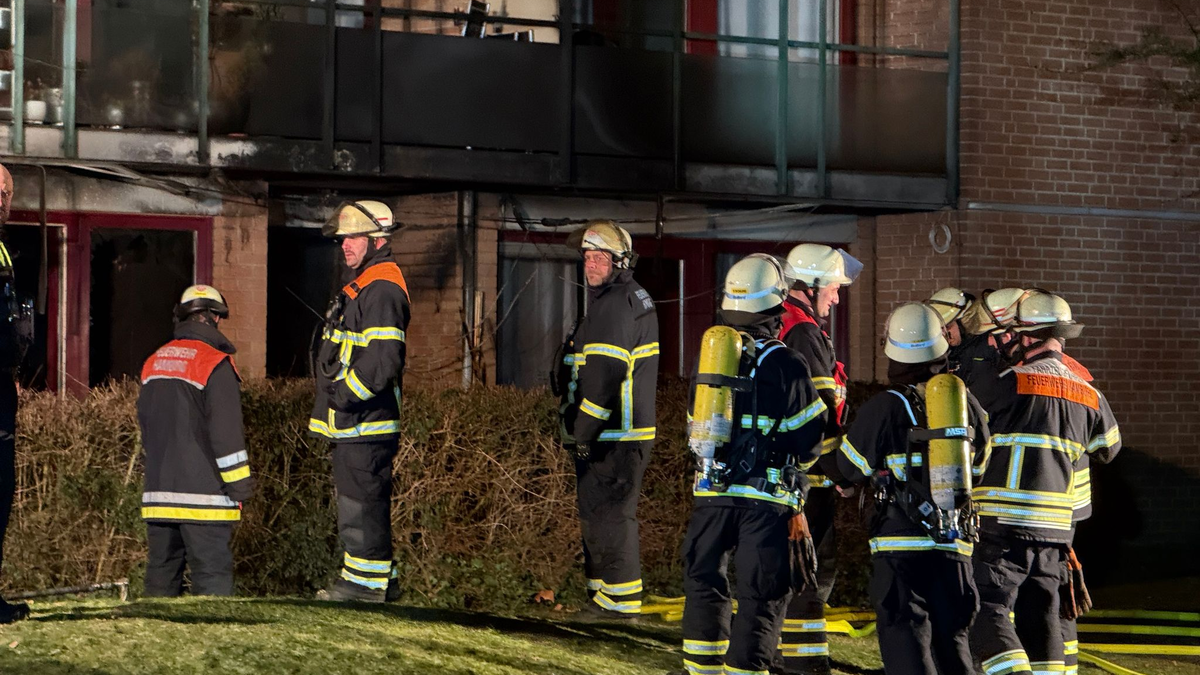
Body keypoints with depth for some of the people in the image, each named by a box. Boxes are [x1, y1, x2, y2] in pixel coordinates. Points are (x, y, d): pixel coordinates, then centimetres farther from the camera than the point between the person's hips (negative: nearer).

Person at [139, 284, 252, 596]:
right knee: (212, 570, -7)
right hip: (202, 493, -7)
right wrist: (239, 486, -9)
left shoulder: (154, 363, 13)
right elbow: (226, 433, -14)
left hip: (158, 491, 7)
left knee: (162, 569, 12)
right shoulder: (215, 364, -10)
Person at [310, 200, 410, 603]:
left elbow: (383, 359, -24)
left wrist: (345, 394, -20)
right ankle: (380, 580, 20)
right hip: (354, 422, 11)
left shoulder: (382, 290, -14)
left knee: (361, 502, -8)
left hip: (366, 422, -11)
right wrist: (332, 407, 21)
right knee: (367, 503, 14)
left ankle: (364, 580, -5)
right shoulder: (363, 286, 21)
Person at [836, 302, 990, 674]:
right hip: (955, 545, 4)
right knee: (951, 636, 16)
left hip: (900, 543, -4)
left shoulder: (883, 409, -10)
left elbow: (851, 468, 2)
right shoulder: (968, 405, 2)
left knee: (905, 638, -2)